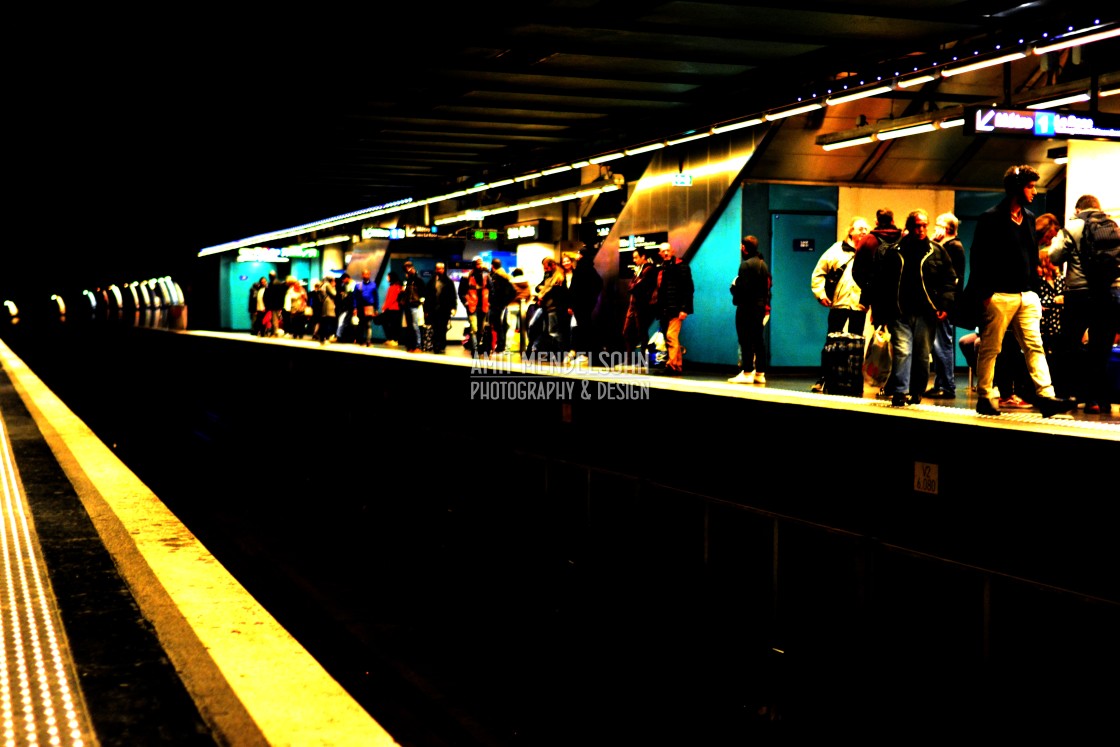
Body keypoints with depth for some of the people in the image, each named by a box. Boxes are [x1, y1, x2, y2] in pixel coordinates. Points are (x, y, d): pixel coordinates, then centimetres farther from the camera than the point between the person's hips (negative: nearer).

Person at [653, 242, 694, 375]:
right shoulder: (661, 269, 17)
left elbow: (688, 288, -9)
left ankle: (672, 364, -20)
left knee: (671, 336, -18)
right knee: (672, 339, 10)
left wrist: (684, 309, -16)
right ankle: (678, 366, 15)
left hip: (676, 309, -7)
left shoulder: (681, 266, -3)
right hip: (664, 310, 7)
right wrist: (657, 307, 12)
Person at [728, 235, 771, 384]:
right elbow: (768, 286, 16)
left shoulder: (746, 265, -14)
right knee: (758, 340, 10)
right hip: (761, 307, 9)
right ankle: (760, 373, 12)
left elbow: (743, 288, -20)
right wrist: (765, 303, 16)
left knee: (746, 341, -6)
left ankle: (747, 373, -6)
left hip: (747, 307, -9)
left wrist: (734, 286, -2)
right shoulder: (763, 264, 15)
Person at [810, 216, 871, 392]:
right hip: (838, 303, -1)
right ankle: (822, 379, 8)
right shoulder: (837, 250, 4)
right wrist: (821, 294, -2)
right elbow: (818, 273, 7)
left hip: (860, 305, 1)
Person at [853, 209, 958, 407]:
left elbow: (950, 280, 8)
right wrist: (877, 309, 3)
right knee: (902, 350, -13)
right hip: (900, 314, -1)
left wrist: (945, 306, -3)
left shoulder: (937, 252, 8)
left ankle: (916, 393, 19)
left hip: (926, 313, 1)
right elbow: (879, 282, 9)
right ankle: (900, 393, -13)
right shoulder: (892, 252, 7)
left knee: (922, 355, 6)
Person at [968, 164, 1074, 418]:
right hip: (999, 295, -6)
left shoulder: (1029, 218, 15)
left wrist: (1034, 286, 13)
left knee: (1035, 346, -1)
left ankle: (1046, 396, -5)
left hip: (1026, 296, 7)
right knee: (990, 348, 1)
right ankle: (985, 397, 8)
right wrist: (984, 293, -13)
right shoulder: (991, 218, -6)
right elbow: (978, 258, -9)